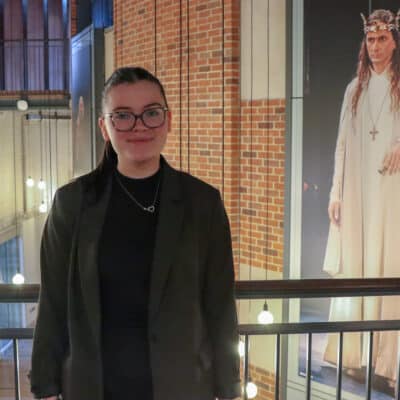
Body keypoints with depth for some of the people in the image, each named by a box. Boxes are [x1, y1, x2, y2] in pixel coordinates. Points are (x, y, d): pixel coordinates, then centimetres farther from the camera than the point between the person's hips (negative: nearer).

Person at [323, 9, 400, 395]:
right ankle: (350, 357, 11)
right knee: (350, 269, 3)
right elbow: (342, 144, 13)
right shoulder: (355, 88, 15)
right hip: (356, 191, 4)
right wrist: (335, 193, 7)